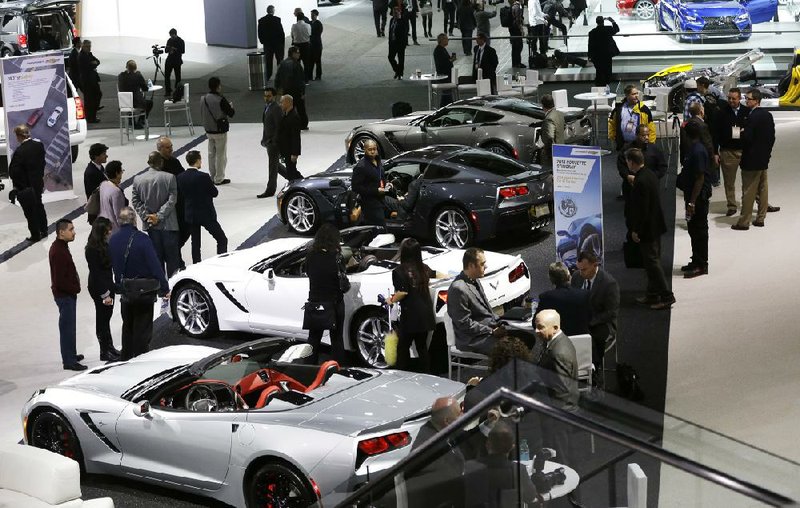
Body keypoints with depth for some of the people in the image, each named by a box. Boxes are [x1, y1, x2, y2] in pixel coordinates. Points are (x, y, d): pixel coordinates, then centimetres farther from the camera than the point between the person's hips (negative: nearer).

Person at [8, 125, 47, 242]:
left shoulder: (20, 151, -27)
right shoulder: (39, 145, -6)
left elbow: (13, 172, -24)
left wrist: (16, 184, -8)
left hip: (24, 188, -7)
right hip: (38, 183, 7)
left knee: (30, 212, 8)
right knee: (39, 207, 23)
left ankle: (35, 235, 18)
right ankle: (43, 231, 35)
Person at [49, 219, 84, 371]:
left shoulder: (61, 246, 10)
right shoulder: (58, 252, -23)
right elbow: (59, 280, -25)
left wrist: (76, 285, 11)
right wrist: (75, 288, -14)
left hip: (68, 294, 10)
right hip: (64, 295, -10)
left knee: (69, 326, 20)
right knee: (67, 327, -5)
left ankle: (70, 355, 32)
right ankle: (69, 361, -1)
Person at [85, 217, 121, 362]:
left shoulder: (104, 245, 6)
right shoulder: (92, 250, -21)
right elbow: (95, 273, -21)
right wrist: (105, 294, -20)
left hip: (107, 286, 9)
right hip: (98, 289, -9)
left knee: (106, 317, 18)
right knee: (102, 319, 0)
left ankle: (109, 347, 30)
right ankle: (105, 352, 9)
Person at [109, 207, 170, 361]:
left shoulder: (112, 240, -1)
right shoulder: (141, 239, -20)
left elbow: (110, 266, 7)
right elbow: (155, 266, -19)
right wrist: (164, 289, -12)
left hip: (125, 294, 6)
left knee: (127, 328, 21)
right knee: (143, 331, 2)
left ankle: (125, 360, 29)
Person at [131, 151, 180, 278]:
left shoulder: (137, 179, -3)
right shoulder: (169, 178, -12)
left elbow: (135, 201, -3)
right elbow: (172, 200, -15)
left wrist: (146, 216, -5)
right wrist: (159, 216, -13)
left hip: (151, 225, 3)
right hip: (168, 224, -3)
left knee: (157, 254, 12)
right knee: (172, 257, 7)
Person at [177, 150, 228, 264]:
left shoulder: (180, 177, -5)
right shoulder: (203, 177, -19)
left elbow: (180, 194, 4)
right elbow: (215, 193, -9)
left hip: (189, 215, 5)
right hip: (206, 215, -5)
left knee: (195, 243, 17)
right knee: (222, 240, 6)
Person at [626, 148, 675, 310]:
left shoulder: (640, 182, -25)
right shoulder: (650, 174, 5)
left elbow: (641, 209, -23)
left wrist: (636, 230, -16)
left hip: (647, 228, -10)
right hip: (655, 225, 10)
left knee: (652, 262, -2)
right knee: (652, 261, 17)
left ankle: (666, 296, 1)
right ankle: (652, 295, 26)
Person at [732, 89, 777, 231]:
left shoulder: (753, 117, -20)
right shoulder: (768, 115, 6)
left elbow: (747, 138, -23)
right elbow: (772, 137, 12)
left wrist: (742, 133, -3)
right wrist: (767, 151, 19)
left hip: (751, 160, -9)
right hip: (764, 159, 9)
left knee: (748, 192, -3)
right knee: (763, 189, 13)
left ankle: (744, 222, 1)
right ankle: (760, 218, 21)